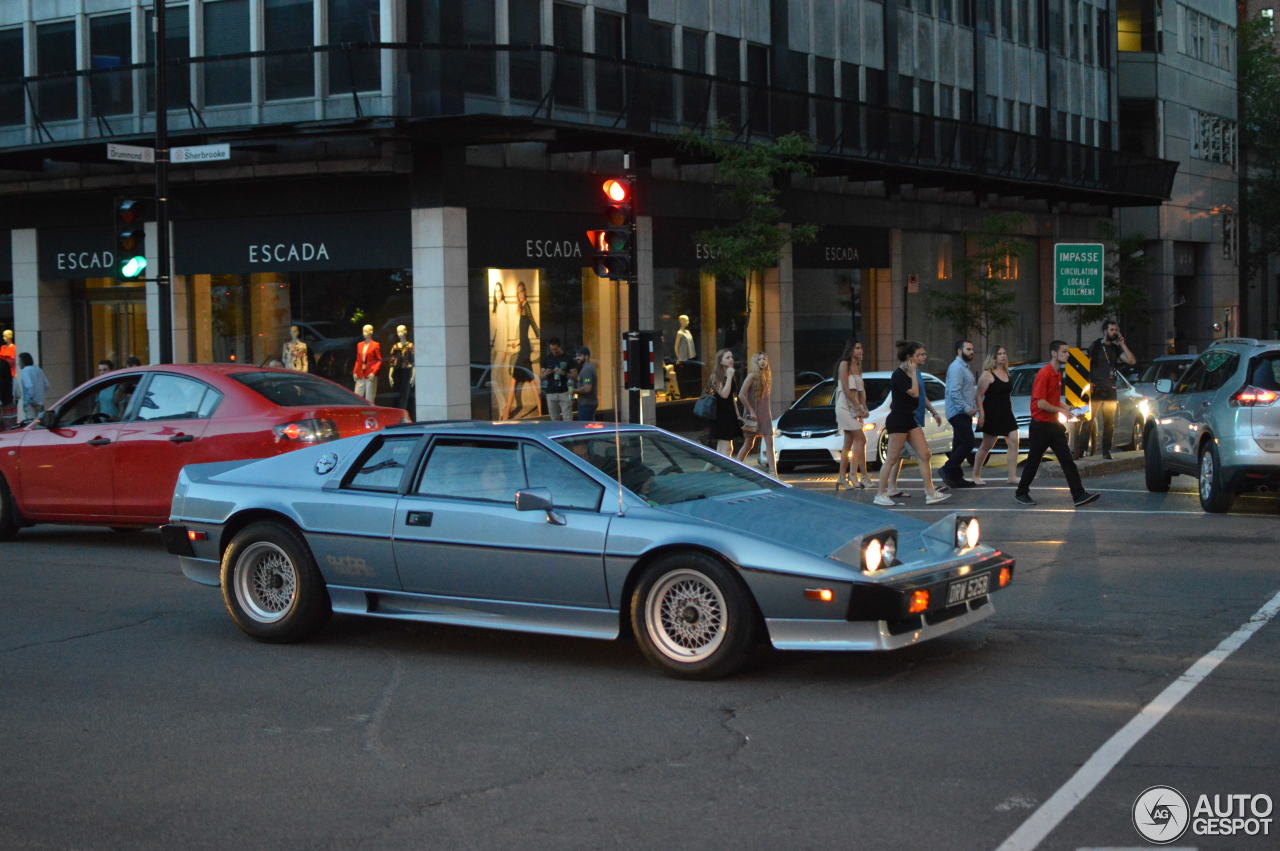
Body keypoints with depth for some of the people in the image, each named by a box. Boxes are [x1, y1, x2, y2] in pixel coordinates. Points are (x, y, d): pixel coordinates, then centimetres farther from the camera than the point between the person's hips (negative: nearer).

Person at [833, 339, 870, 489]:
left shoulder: (858, 367, 16)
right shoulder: (844, 364, -9)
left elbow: (861, 390, 15)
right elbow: (846, 389, -15)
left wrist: (864, 408, 2)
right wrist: (858, 408, -16)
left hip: (855, 408, 8)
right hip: (845, 407, -8)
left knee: (849, 443, 7)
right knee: (861, 439, -13)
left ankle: (842, 477, 9)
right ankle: (863, 476, -13)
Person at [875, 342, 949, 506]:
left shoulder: (910, 373, 13)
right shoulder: (899, 374, -15)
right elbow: (914, 393, -25)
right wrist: (913, 372, -17)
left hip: (910, 419, 9)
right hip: (898, 420, -9)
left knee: (924, 455, 3)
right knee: (892, 459, -3)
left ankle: (930, 493, 4)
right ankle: (880, 494, 5)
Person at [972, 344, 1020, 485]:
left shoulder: (1006, 373, 13)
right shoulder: (988, 374, -9)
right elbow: (979, 395, -12)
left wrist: (1011, 412, 19)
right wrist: (981, 414, -19)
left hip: (1006, 414, 7)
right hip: (992, 414, -7)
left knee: (1013, 442, -5)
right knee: (986, 446, 1)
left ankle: (1012, 476, -5)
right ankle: (976, 475, 14)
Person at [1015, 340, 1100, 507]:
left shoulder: (1058, 374, 13)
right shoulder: (1044, 373, -16)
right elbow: (1040, 403, -21)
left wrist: (1065, 408, 8)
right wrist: (1061, 410, -13)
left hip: (1054, 425, 8)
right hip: (1041, 425, -8)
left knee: (1067, 461, 1)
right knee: (1034, 460, 4)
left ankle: (1079, 495, -3)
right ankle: (1021, 493, 20)